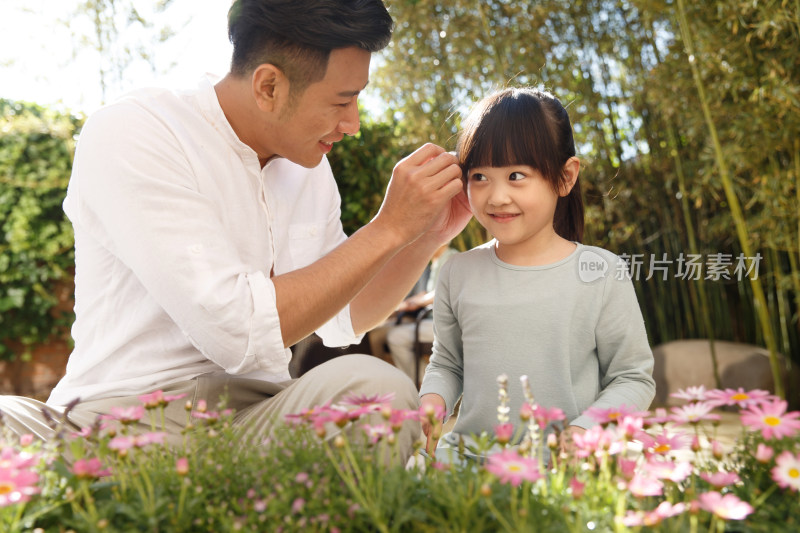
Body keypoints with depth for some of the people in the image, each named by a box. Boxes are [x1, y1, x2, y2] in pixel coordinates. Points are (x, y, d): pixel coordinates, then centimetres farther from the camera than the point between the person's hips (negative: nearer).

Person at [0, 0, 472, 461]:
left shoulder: (309, 162, 9)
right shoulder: (128, 134, -14)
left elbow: (342, 320, 16)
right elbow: (239, 331, -24)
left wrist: (429, 237, 1)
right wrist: (388, 229, -18)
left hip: (261, 417, 4)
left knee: (377, 385, -25)